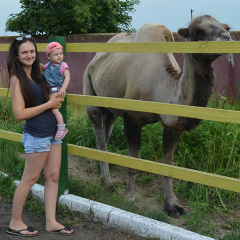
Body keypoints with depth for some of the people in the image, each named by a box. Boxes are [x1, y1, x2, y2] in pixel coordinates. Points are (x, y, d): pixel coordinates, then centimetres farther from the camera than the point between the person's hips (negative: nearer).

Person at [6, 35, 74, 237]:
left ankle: (51, 222, 17)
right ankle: (15, 223, 16)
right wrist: (49, 104, -15)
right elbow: (20, 113, -18)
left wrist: (56, 98, 4)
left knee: (53, 176, 9)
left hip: (52, 131, 8)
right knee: (30, 179, 2)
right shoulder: (17, 78, -12)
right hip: (36, 135, -8)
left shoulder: (37, 74, 9)